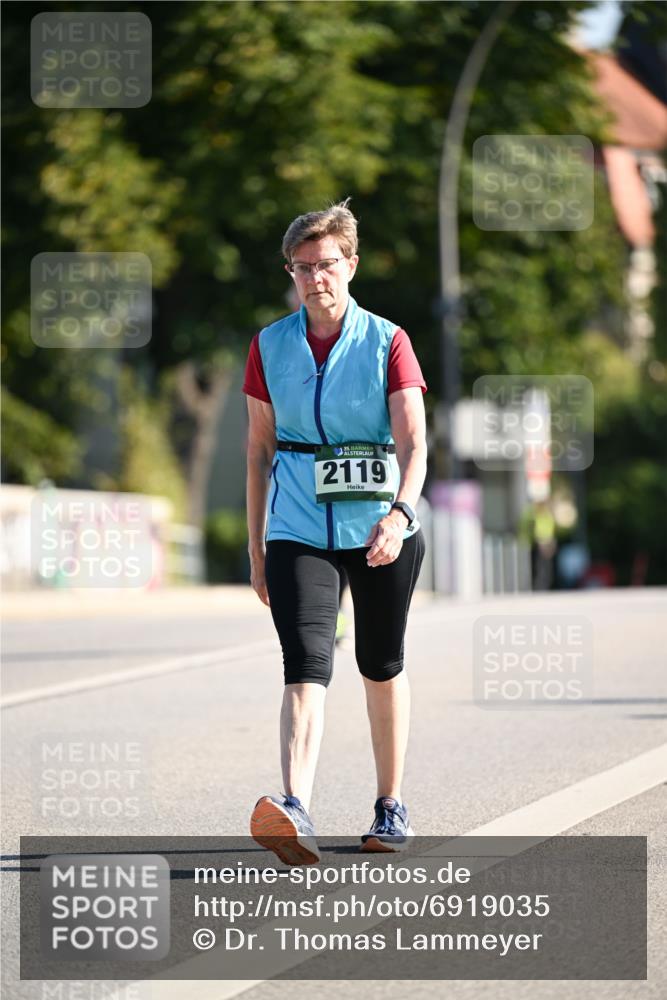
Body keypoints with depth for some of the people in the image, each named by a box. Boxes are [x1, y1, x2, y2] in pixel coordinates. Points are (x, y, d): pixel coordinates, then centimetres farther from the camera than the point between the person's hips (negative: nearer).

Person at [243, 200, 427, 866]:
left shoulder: (387, 343, -3)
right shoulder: (269, 347, 5)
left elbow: (414, 442, -13)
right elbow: (259, 449, 10)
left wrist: (398, 513, -30)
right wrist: (256, 548, 9)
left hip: (381, 531, -1)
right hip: (298, 530, 1)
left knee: (381, 666, 12)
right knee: (306, 665, -16)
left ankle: (391, 806, 29)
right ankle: (295, 814, -33)